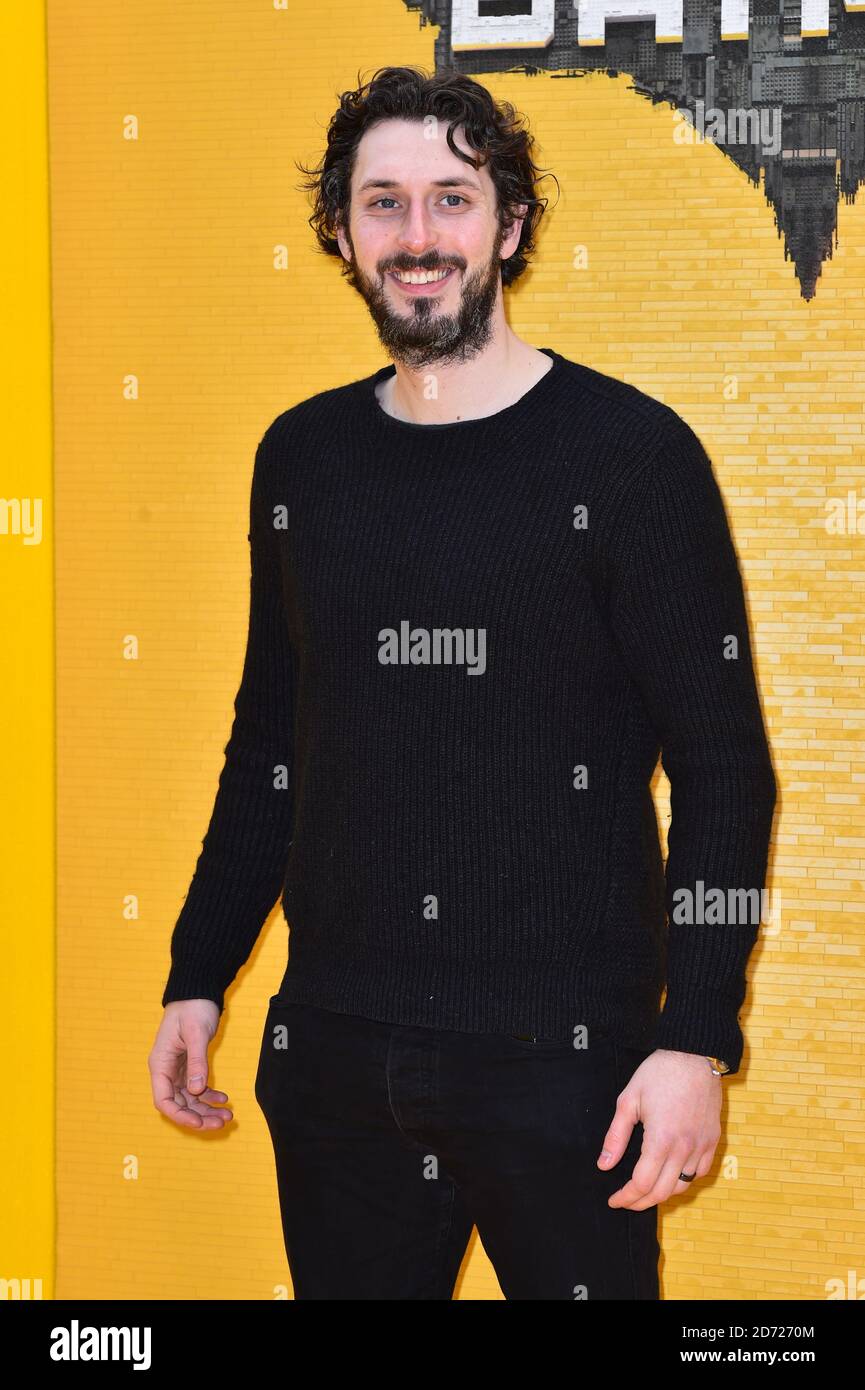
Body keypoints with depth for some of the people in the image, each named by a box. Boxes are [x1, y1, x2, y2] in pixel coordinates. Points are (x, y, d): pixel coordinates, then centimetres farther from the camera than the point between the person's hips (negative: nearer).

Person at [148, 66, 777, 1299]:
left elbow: (723, 770, -7)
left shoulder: (630, 451, -7)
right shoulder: (302, 456, 8)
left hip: (560, 1056, -4)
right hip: (334, 1052, 4)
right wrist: (196, 979, 14)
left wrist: (696, 1040, -14)